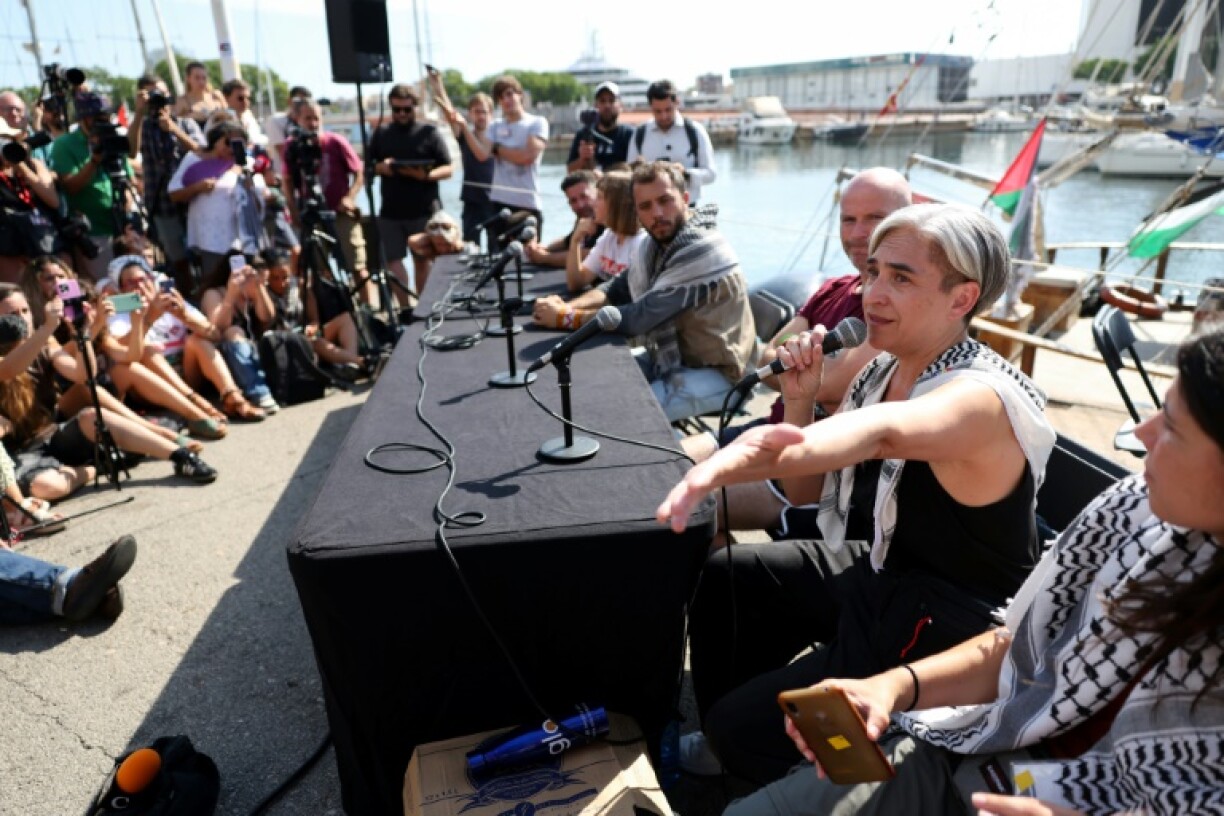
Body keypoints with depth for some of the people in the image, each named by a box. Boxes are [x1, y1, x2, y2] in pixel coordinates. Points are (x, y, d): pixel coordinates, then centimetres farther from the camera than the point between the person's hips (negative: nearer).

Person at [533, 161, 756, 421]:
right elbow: (619, 288, 6)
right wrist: (568, 305, -14)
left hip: (714, 373, -8)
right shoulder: (658, 242, 3)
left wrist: (565, 318, -20)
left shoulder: (702, 251, -25)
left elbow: (639, 318, -28)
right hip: (668, 360, 9)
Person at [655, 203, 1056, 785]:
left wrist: (738, 458, -72)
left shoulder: (982, 397, -27)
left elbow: (880, 432, -53)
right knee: (723, 578, 12)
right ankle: (725, 747, 32)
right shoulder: (883, 369, -2)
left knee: (741, 723, -11)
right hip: (877, 570, 8)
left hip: (949, 627, -8)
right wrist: (799, 400, -13)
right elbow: (805, 491, 5)